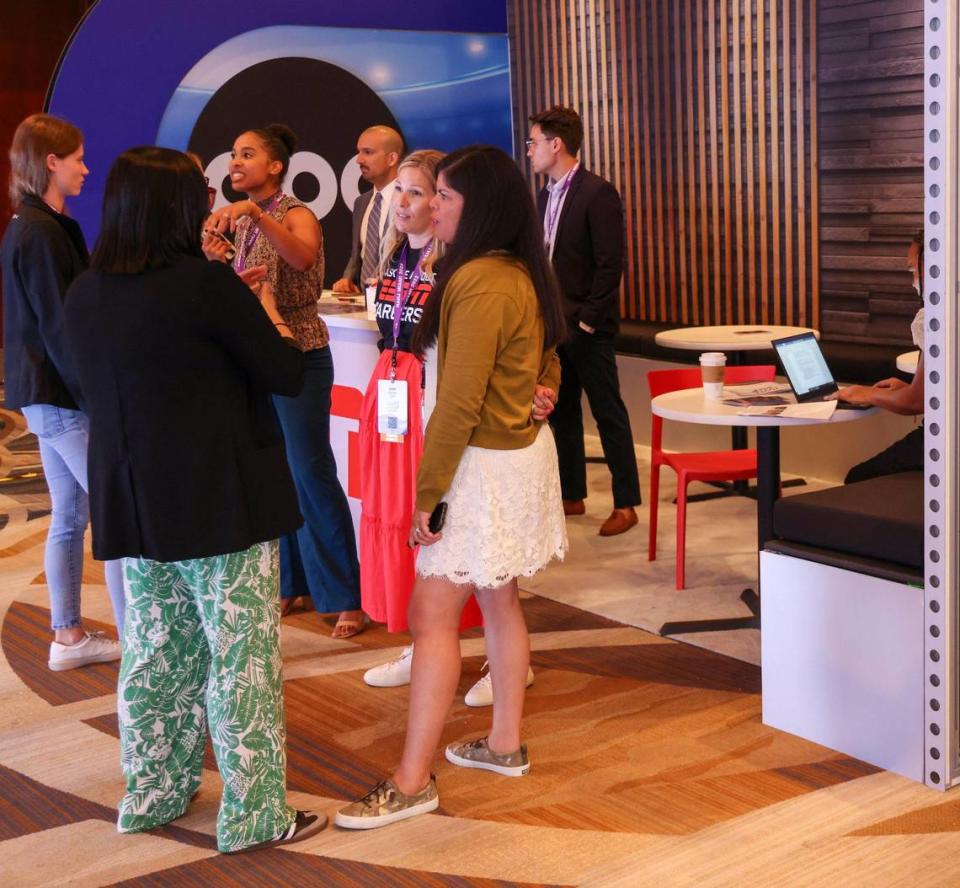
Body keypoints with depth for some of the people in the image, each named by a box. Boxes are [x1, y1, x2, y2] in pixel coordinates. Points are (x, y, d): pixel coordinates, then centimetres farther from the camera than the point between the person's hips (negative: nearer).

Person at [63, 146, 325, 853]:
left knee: (154, 654, 17)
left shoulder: (84, 295, 4)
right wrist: (268, 319, 8)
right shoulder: (206, 282, -17)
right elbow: (287, 374, -12)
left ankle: (151, 796, 30)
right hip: (221, 503, -7)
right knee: (243, 659, 4)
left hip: (133, 504, 7)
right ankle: (254, 815, 12)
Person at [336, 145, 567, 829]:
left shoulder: (479, 283, -21)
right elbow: (546, 368, 20)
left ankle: (413, 783, 1)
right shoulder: (523, 274, 8)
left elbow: (459, 403, -24)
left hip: (486, 464, -10)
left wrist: (427, 494, -19)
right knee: (499, 599, 18)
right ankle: (506, 744, 30)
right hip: (526, 448, 10)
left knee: (432, 616, -5)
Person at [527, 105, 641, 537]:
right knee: (561, 411, 13)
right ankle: (572, 495, 24)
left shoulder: (597, 193, -12)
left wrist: (588, 319, -17)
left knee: (608, 413, -1)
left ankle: (625, 504, 6)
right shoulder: (545, 195, 12)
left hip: (586, 327, -8)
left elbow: (610, 263, -16)